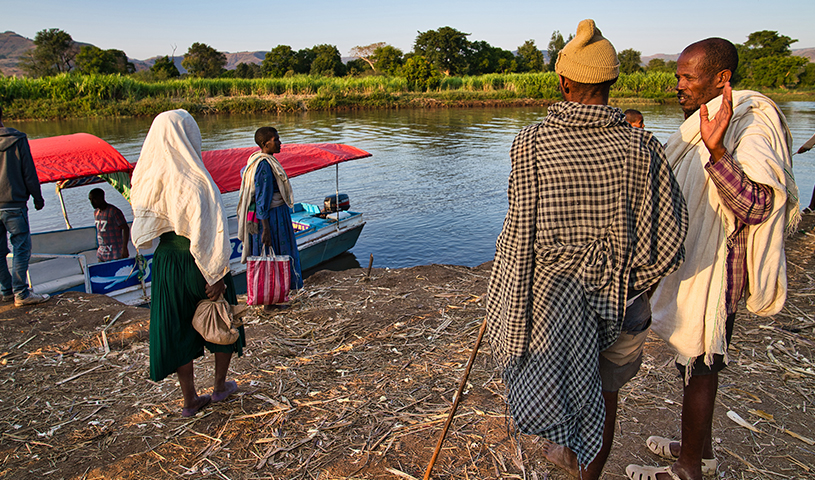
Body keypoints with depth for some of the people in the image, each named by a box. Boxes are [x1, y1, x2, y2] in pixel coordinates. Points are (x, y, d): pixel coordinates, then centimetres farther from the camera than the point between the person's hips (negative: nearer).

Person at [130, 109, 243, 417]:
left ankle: (190, 400, 28)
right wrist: (216, 276, -17)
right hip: (198, 265, -5)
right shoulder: (195, 182, -21)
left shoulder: (148, 179, -2)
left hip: (166, 263, 5)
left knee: (178, 329, 16)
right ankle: (220, 387, 33)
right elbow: (208, 233, -22)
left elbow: (143, 234, 5)